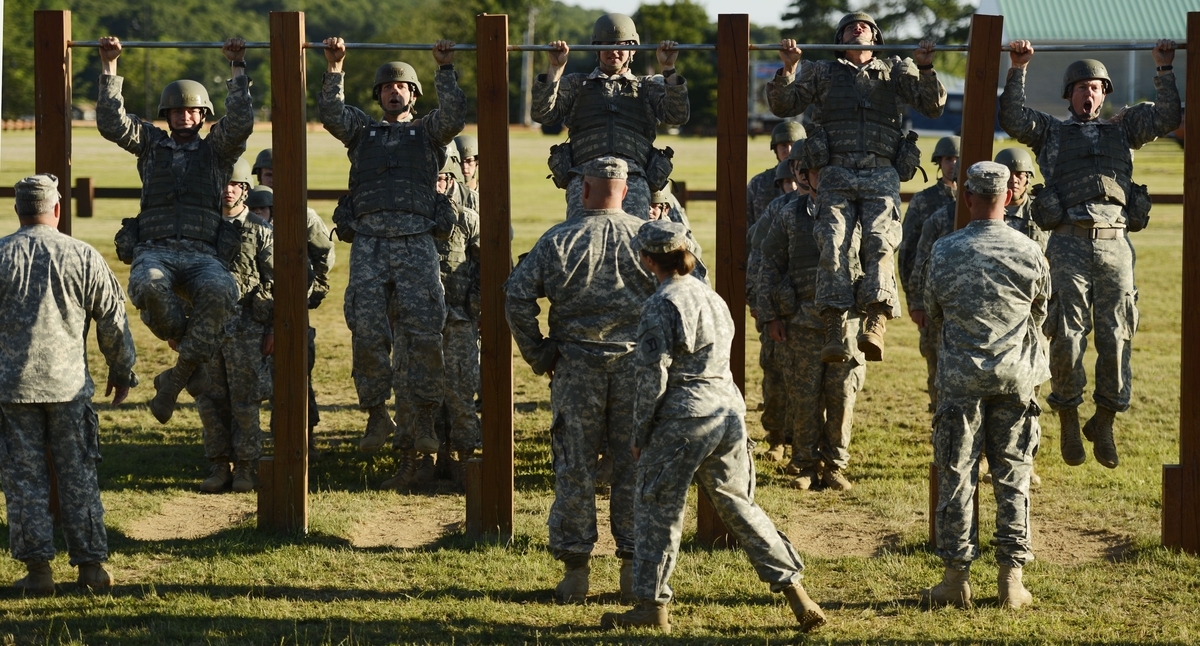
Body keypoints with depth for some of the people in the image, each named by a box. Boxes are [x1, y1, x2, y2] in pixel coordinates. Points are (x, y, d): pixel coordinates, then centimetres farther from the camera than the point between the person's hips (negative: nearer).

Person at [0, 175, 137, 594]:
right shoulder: (83, 256, 0)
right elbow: (113, 320, 4)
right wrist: (122, 372, 17)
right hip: (69, 386, 1)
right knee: (79, 479, 9)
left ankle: (38, 568, 4)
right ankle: (92, 564, 9)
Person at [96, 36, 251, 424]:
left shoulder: (217, 150, 20)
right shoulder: (151, 144, 23)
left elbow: (240, 123, 2)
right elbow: (112, 124, 11)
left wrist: (238, 68, 2)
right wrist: (110, 68, 10)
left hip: (203, 256, 0)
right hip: (154, 251, 0)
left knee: (221, 292, -37)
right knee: (148, 287, -39)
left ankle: (177, 377, -21)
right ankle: (185, 342, -8)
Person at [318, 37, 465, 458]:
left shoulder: (428, 132, 21)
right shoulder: (362, 131, 24)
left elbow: (454, 117, 2)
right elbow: (331, 114, 7)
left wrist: (445, 70, 0)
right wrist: (335, 69, 1)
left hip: (417, 242, -1)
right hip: (368, 242, 1)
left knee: (423, 333, -10)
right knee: (367, 332, -9)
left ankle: (422, 419, -3)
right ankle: (377, 415, 1)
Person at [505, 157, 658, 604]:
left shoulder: (558, 239, -2)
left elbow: (517, 296, -7)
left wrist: (537, 355, 1)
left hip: (575, 364, -1)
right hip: (635, 362, 1)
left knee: (574, 468, 6)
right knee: (634, 466, 8)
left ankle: (575, 569, 8)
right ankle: (634, 568, 12)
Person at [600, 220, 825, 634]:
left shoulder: (662, 306, -10)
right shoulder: (713, 298, 14)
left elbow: (652, 377, -12)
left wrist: (641, 434, -3)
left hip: (683, 419, -7)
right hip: (729, 411, 7)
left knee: (658, 510, 5)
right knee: (738, 506, 14)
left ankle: (651, 605, 9)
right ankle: (794, 591, 12)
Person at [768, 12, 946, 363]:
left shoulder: (896, 70, 22)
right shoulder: (822, 72, 23)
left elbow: (933, 105, 12)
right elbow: (782, 105, 18)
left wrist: (925, 68, -4)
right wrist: (788, 68, 2)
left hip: (882, 175, 0)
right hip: (836, 174, 0)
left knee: (879, 242, -21)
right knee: (833, 244, -18)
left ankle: (876, 326, -35)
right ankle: (834, 331, -25)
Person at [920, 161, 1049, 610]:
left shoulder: (944, 252, -7)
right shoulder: (1029, 253, -4)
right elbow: (1040, 315, 11)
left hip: (961, 376, -1)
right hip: (1015, 378, 1)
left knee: (957, 476, 5)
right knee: (1013, 476, 7)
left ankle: (957, 579, 6)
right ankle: (1011, 578, 8)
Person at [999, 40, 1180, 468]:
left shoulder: (1122, 128, 23)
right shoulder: (1051, 132, 18)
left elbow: (1167, 117, 16)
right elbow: (1013, 119, 3)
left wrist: (1164, 70, 11)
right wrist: (1018, 70, -1)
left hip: (1115, 244, 2)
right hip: (1069, 244, -2)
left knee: (1116, 337, -3)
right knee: (1067, 334, -7)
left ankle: (1104, 423, 9)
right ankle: (1068, 421, 8)